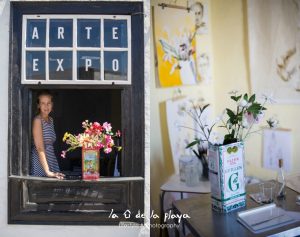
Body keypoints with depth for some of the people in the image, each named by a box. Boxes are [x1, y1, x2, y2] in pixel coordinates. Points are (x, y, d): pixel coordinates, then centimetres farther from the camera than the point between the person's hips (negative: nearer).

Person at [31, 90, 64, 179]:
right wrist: (47, 171, -23)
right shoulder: (37, 120, -10)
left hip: (51, 162, 7)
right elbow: (40, 148, -17)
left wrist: (51, 170, 7)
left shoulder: (51, 120, 11)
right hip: (40, 164, -6)